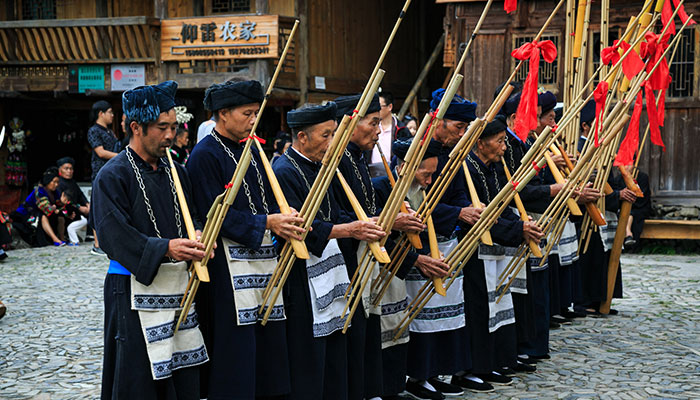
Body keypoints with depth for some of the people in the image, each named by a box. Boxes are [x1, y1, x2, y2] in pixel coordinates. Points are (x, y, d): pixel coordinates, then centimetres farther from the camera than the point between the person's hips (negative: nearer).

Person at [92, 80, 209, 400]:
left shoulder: (175, 172, 12)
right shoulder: (112, 177, -9)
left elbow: (191, 217, 15)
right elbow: (115, 236, -19)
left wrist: (196, 236, -9)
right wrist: (165, 248, -30)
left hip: (179, 286, 7)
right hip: (136, 291, -6)